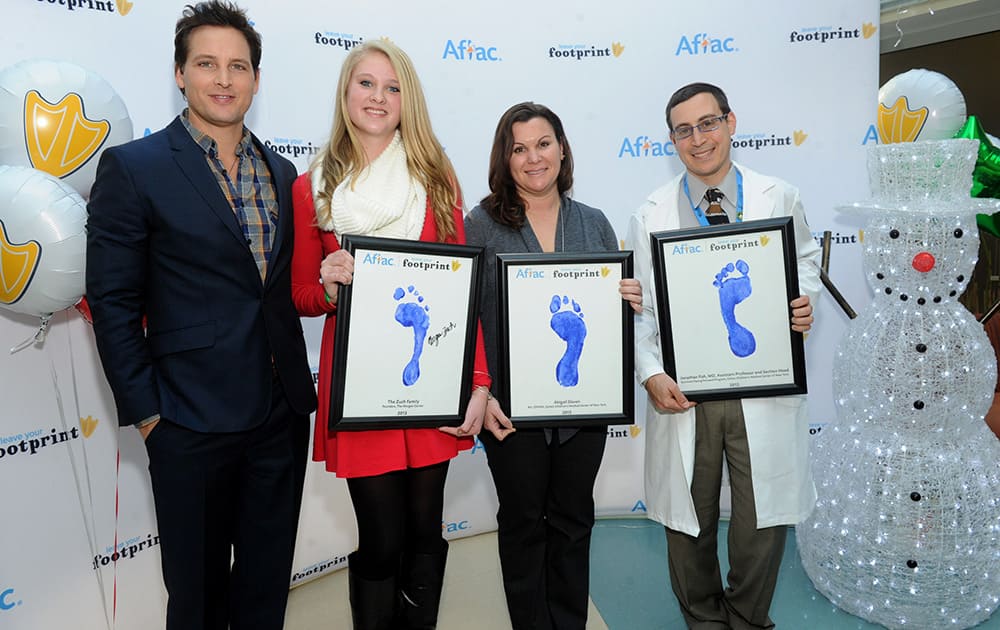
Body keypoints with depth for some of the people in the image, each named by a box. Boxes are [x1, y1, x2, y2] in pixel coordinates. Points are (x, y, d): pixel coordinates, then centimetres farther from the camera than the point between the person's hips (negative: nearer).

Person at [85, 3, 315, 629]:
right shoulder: (132, 168, -6)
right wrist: (144, 410, -9)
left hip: (282, 414, 5)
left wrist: (302, 387, 7)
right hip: (191, 422, -4)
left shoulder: (281, 173, 9)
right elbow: (114, 302, -7)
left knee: (268, 579, 18)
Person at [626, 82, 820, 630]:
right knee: (689, 521, 14)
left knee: (763, 521, 10)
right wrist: (651, 374, -12)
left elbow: (805, 261, 16)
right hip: (683, 392, 0)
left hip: (763, 390, 1)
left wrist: (803, 301, -7)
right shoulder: (650, 215, 2)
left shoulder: (780, 198, 4)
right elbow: (640, 307, 0)